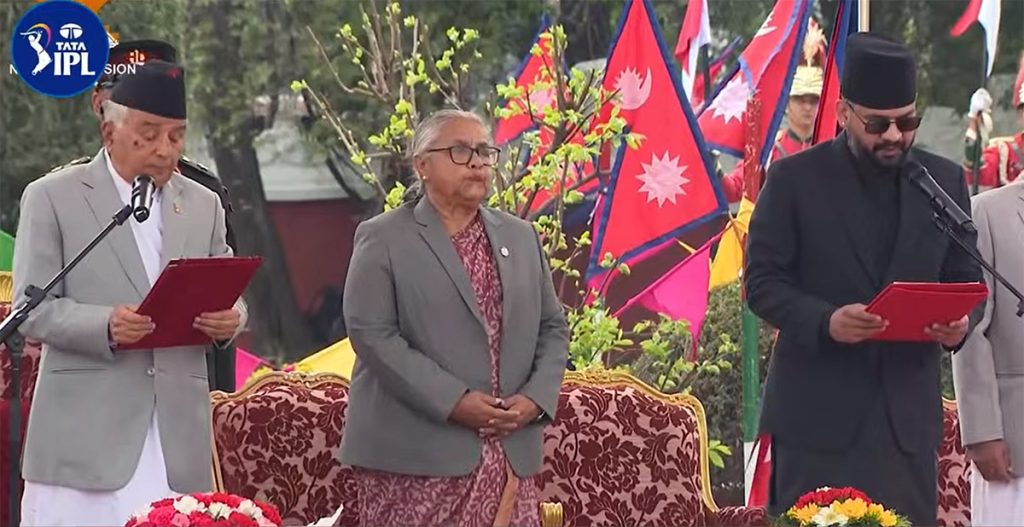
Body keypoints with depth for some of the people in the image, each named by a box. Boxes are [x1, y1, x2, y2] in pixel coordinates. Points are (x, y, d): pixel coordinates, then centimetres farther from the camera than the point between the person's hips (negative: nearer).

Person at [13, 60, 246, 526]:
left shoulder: (203, 205, 16)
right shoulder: (52, 198, 3)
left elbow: (227, 296, 20)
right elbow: (32, 309, -3)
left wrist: (228, 319, -6)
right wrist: (105, 326, -22)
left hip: (178, 434, 4)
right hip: (87, 432, -4)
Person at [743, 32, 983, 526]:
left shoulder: (944, 180, 9)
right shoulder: (794, 179, -1)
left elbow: (965, 279, 14)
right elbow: (762, 282, -3)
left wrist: (958, 323, -10)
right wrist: (825, 321, -21)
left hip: (908, 409, 3)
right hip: (818, 411, -3)